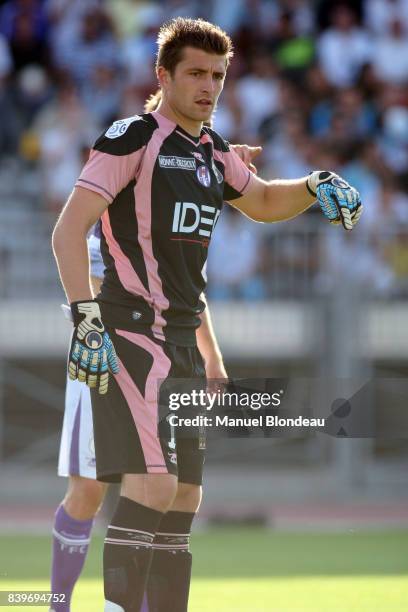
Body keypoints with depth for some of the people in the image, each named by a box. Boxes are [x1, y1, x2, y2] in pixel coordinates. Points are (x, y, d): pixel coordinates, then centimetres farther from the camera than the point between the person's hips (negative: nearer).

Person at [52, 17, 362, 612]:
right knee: (152, 485, -22)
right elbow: (68, 230, -14)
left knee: (183, 501, 8)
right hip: (131, 334, -8)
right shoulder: (133, 138, -8)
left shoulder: (214, 153, 15)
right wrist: (85, 318, -23)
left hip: (183, 342, 8)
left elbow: (263, 202, 35)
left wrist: (316, 186, 14)